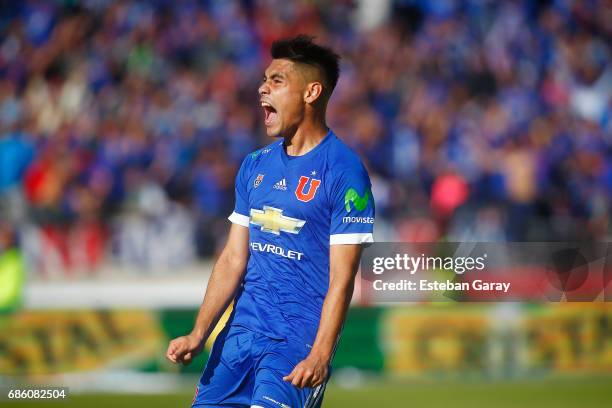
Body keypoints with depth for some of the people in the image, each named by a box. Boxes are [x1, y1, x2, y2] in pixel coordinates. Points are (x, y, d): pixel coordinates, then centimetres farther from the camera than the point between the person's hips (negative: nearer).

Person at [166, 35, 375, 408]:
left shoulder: (344, 172, -8)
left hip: (299, 342, -6)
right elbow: (234, 259, 12)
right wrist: (199, 334, 2)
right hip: (241, 332, 6)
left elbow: (341, 279, -13)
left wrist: (320, 358, -22)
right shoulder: (256, 166, 12)